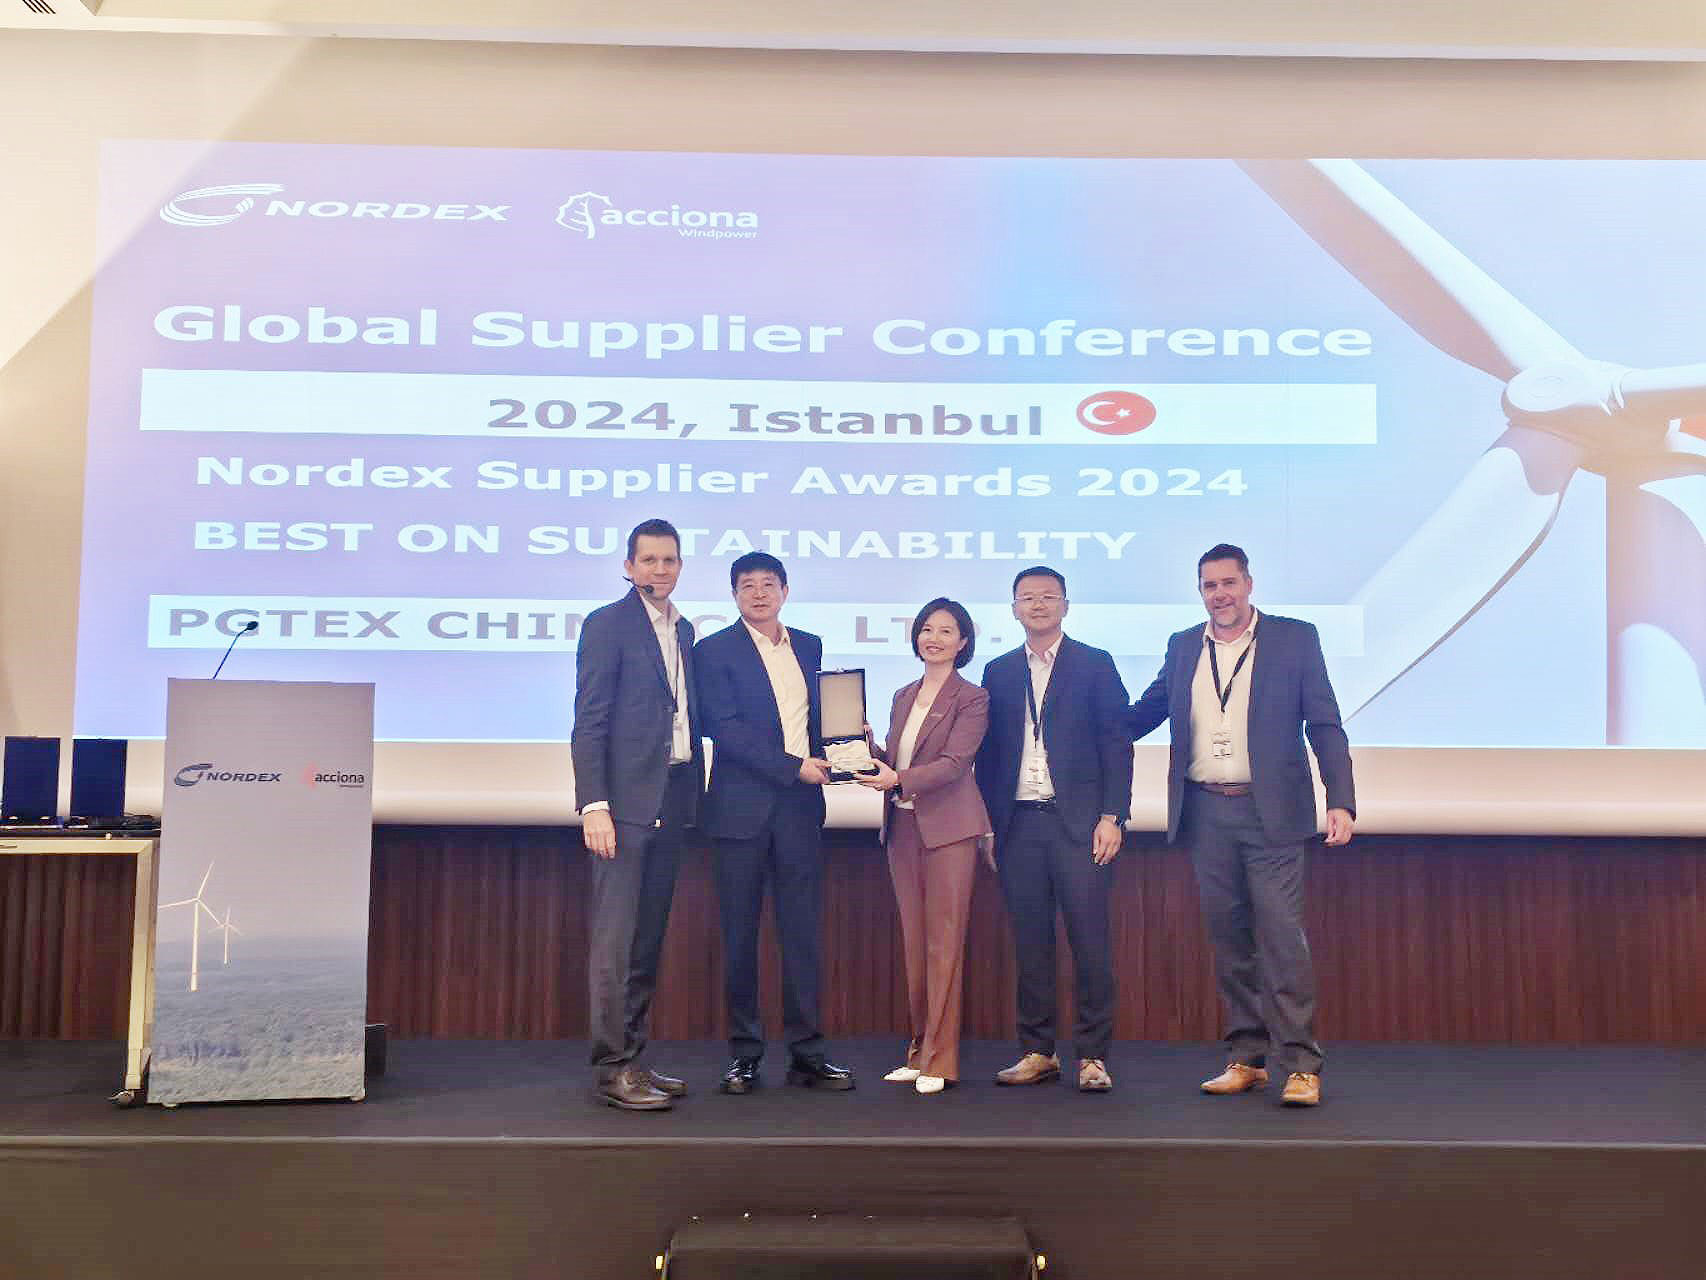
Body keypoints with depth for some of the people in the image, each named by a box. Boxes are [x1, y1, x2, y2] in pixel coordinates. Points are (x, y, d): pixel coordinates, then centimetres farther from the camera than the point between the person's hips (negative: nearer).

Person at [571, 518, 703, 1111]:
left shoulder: (684, 630, 18)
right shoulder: (607, 624, -4)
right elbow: (589, 722, -9)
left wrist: (695, 793, 11)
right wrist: (594, 804, -17)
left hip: (672, 800, 7)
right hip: (627, 800, -7)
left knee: (648, 937, 11)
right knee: (615, 938, -5)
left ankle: (633, 1058, 19)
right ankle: (612, 1068, 1)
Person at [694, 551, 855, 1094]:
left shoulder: (809, 646, 14)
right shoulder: (715, 650, -1)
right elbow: (725, 728, -11)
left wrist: (827, 757, -1)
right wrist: (793, 767, -15)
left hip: (800, 806, 4)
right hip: (742, 807, -4)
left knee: (803, 931, 5)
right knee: (740, 935, 3)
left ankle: (807, 1053, 12)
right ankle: (743, 1054, 13)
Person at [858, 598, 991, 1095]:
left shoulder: (972, 698, -4)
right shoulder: (903, 697, 16)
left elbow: (954, 763, -16)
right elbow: (890, 763, 15)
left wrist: (899, 779, -26)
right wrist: (867, 747, -4)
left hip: (947, 828, -6)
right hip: (902, 827, 6)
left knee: (944, 942, -3)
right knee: (913, 943, 10)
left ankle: (940, 1059, 3)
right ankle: (918, 1050, 19)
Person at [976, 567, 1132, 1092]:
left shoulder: (1095, 665, 4)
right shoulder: (998, 672, 14)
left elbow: (1116, 745, 0)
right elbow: (988, 751, 13)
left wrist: (1111, 816, -8)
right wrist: (986, 823, 6)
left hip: (1078, 821, -3)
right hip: (1018, 823, 3)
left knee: (1089, 940, -3)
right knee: (1030, 941, 6)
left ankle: (1092, 1055, 6)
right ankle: (1037, 1052, 15)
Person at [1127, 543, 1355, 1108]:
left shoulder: (1295, 638, 1)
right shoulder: (1183, 647, 12)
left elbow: (1325, 726, -2)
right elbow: (1145, 711, 21)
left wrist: (1341, 802, -11)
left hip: (1270, 812, -4)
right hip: (1206, 813, 4)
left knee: (1281, 934, -7)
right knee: (1228, 939, 9)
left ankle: (1301, 1066, 0)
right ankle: (1246, 1059, 18)